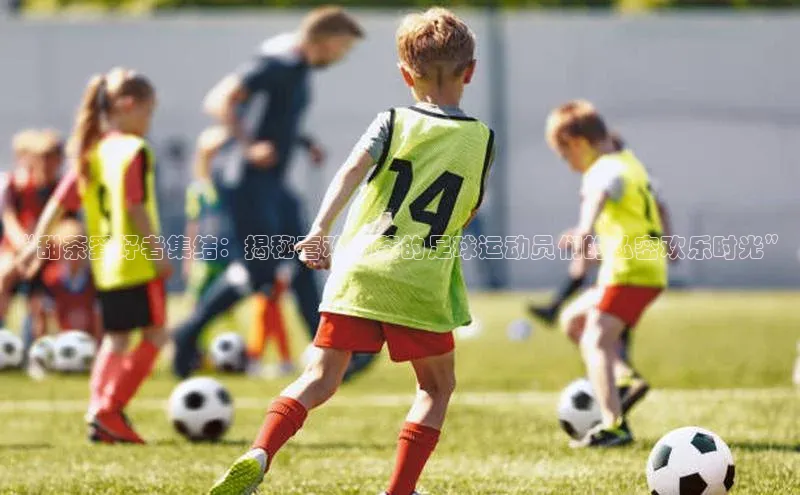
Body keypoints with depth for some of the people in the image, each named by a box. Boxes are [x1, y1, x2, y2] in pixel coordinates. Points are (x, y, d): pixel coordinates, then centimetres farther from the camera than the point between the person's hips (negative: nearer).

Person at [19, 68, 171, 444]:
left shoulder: (92, 152, 11)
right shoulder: (135, 150, -11)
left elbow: (59, 203, 9)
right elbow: (136, 207, -19)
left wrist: (36, 243, 11)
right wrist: (158, 249, -16)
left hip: (105, 263, 8)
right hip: (138, 261, -8)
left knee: (116, 339, 16)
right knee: (154, 335, 0)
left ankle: (98, 411, 7)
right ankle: (110, 410, -7)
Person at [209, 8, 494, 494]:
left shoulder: (392, 123, 7)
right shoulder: (482, 139, 8)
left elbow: (352, 170, -11)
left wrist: (320, 229, -19)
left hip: (356, 271, 1)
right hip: (421, 285, -1)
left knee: (320, 380, 3)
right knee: (437, 387, 18)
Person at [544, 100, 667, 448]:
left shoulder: (606, 169, -15)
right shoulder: (627, 161, 17)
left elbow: (600, 196, -40)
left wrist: (586, 230, -60)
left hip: (630, 269, -10)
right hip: (649, 266, 10)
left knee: (595, 341, -18)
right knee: (574, 320, 21)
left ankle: (613, 426, -28)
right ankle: (624, 375, 8)